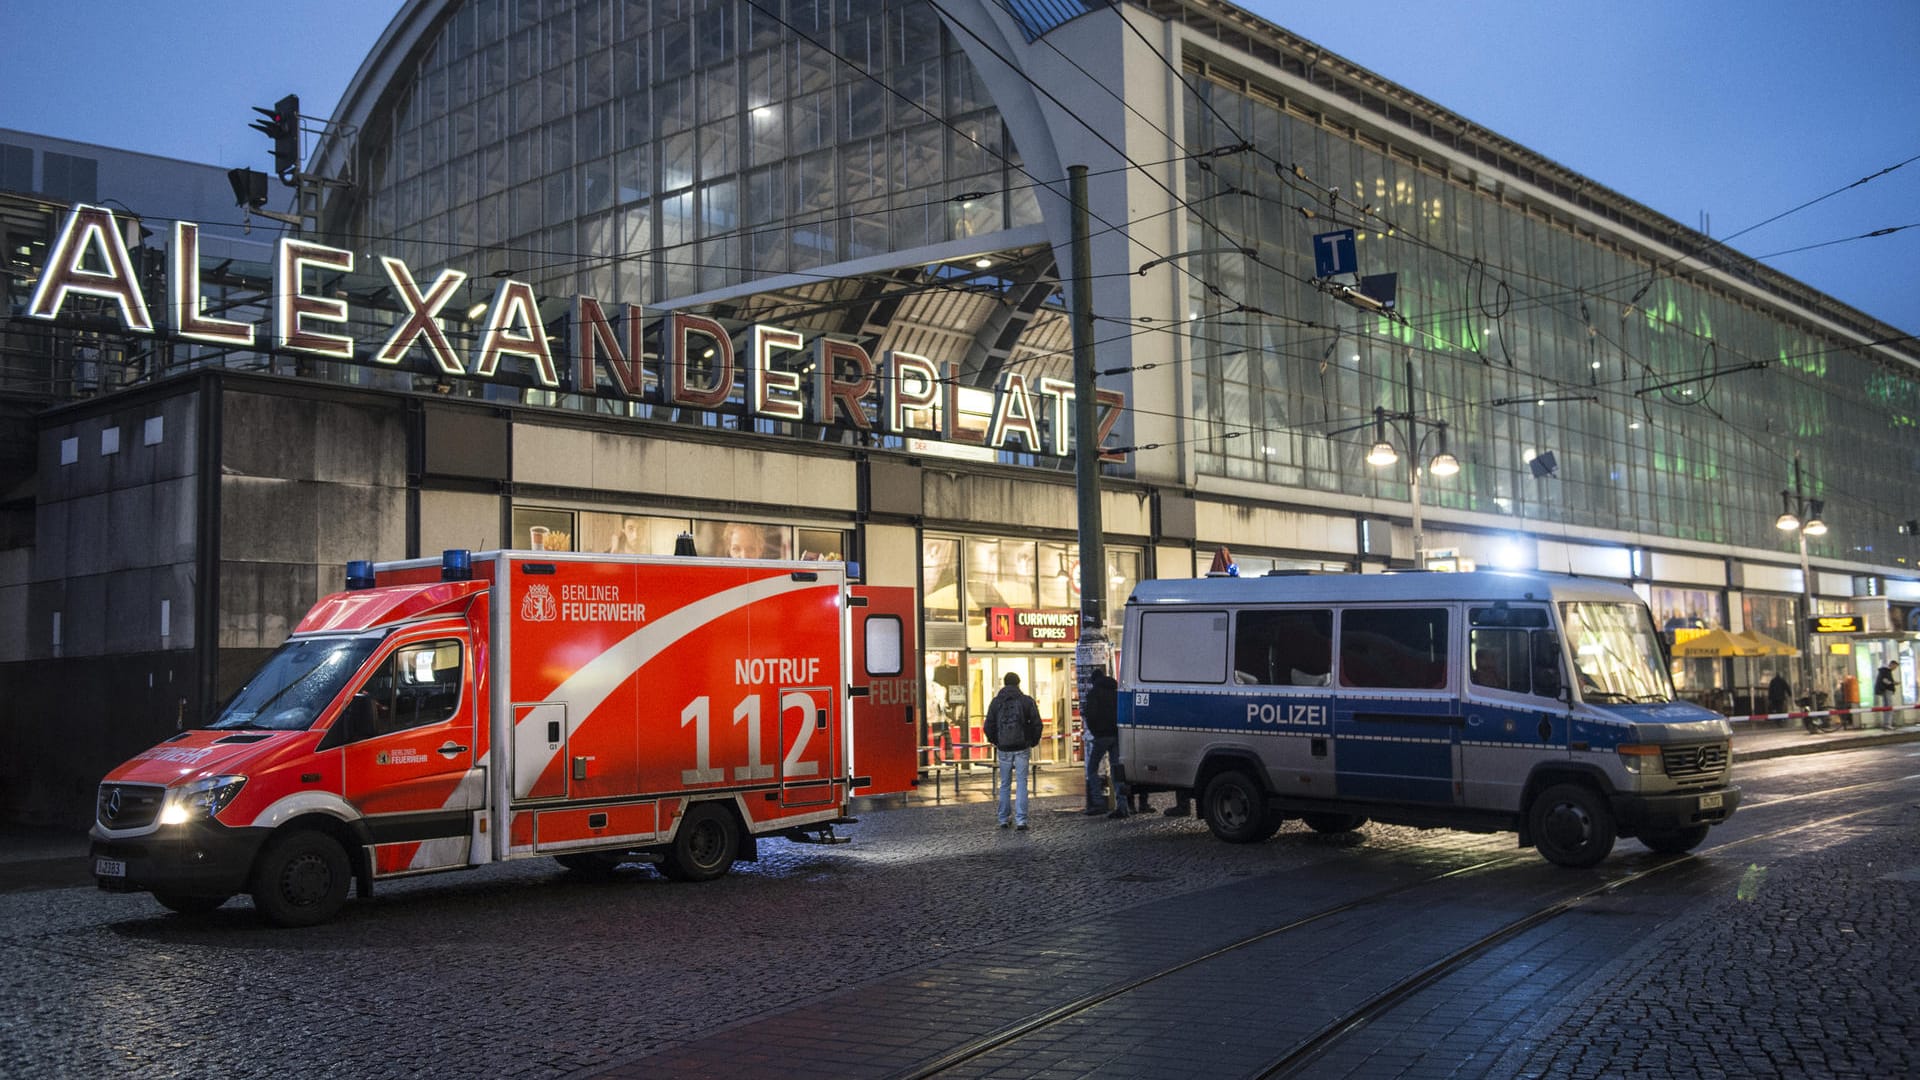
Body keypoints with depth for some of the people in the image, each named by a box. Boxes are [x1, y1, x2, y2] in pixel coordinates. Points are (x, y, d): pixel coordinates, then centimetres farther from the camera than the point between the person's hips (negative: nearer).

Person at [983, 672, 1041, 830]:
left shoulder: (996, 702, 2)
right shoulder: (1027, 701, -1)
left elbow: (988, 726, 1)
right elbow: (1037, 724, -3)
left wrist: (995, 742, 17)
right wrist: (1032, 743, 11)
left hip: (1004, 748, 1)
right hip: (1022, 748, -1)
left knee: (1004, 784, 12)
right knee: (1021, 783, 1)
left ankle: (1003, 820, 15)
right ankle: (1021, 820, -7)